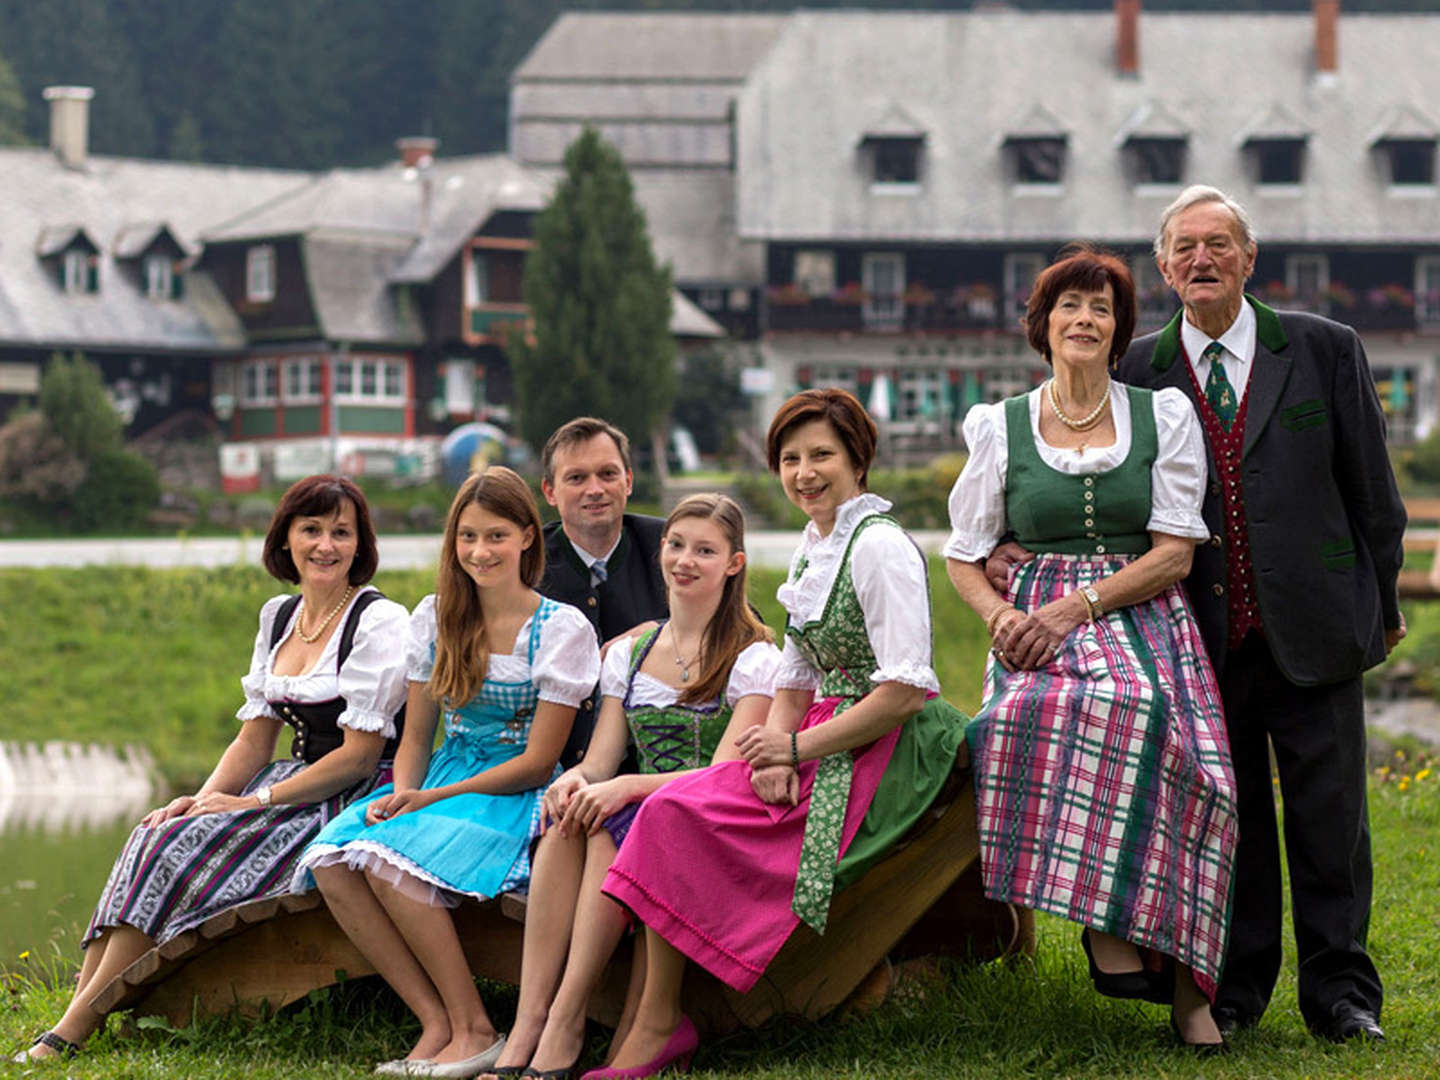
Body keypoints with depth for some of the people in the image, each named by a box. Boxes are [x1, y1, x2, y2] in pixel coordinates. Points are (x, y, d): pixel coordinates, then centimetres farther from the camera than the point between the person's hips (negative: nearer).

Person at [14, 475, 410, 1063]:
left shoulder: (379, 622, -11)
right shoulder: (278, 616, 12)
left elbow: (360, 754, -15)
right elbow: (255, 738, 11)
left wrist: (255, 802, -18)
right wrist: (203, 798, -7)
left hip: (359, 799, -7)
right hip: (300, 783, 7)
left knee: (185, 846, -22)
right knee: (156, 833, -15)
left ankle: (76, 1028, -20)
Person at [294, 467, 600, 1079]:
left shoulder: (563, 629, -6)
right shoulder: (435, 617, 10)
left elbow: (538, 760, -9)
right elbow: (415, 736, 13)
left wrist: (432, 798, -16)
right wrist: (402, 794, -10)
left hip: (517, 793, -6)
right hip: (440, 778, 6)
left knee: (391, 861, -32)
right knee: (331, 861, -24)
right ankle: (436, 1022, -21)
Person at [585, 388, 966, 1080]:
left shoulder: (881, 547, -12)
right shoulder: (810, 553, 16)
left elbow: (903, 691, -19)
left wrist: (797, 747, -14)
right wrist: (775, 755, -5)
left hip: (884, 752, -8)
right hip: (824, 743, 8)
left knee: (682, 815, -19)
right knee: (674, 809, -11)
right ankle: (652, 1023, -15)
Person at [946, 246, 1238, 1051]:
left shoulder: (1164, 416, 9)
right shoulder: (1001, 427, 12)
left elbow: (1176, 552, 1)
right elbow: (965, 557, 15)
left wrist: (1078, 607, -11)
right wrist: (1003, 616, -7)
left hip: (1146, 621, 0)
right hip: (1037, 620, 0)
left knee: (1141, 708, -33)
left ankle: (1188, 985, -27)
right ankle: (1113, 934, -30)